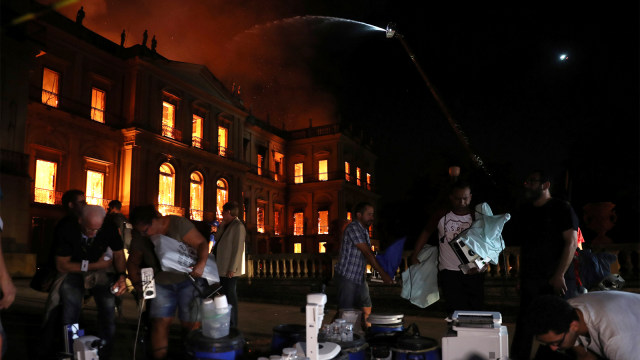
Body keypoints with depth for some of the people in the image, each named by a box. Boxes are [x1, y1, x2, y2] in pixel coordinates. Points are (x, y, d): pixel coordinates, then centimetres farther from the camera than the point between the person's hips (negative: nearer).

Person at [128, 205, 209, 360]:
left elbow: (202, 243, -17)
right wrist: (136, 283, -4)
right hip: (162, 284, 5)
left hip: (188, 280, -4)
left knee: (190, 324, -5)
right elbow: (133, 262, 11)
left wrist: (201, 263, -34)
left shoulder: (178, 224, -17)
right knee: (160, 322, -4)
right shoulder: (139, 239, 0)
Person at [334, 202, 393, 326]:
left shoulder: (364, 231, 15)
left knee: (366, 309, 14)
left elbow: (369, 254, 14)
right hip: (346, 277, -9)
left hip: (359, 277, 10)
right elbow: (367, 253, -19)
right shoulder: (353, 228, -16)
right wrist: (382, 273, -19)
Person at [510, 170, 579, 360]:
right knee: (524, 326, 8)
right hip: (530, 280, 6)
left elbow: (572, 242, -10)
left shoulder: (561, 208, -3)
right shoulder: (524, 213, 14)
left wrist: (559, 275, -16)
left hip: (556, 280, -5)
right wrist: (521, 276, 11)